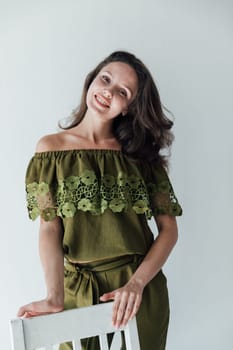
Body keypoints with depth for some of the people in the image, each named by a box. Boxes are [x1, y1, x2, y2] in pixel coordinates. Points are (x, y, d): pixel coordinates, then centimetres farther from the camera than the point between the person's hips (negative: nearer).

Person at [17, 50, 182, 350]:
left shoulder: (141, 153, 1)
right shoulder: (52, 147, -2)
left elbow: (169, 229, -4)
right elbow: (50, 226, -10)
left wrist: (136, 283, -18)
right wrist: (55, 297, -24)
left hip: (141, 289, 1)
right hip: (77, 289, -1)